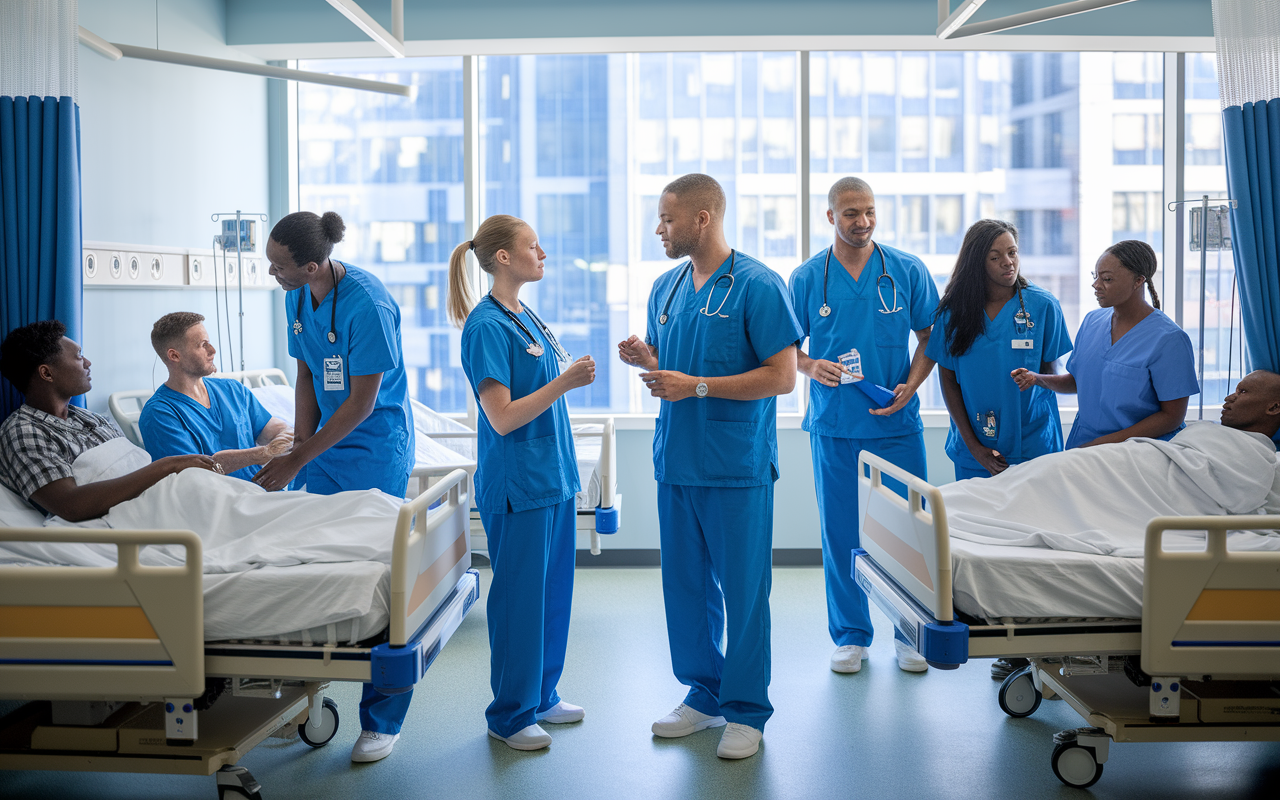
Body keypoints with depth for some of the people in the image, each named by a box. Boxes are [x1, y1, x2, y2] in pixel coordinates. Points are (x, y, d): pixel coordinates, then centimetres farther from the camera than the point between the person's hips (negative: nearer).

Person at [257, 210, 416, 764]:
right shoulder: (298, 298, 4)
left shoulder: (368, 304, -21)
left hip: (375, 452, -7)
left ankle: (381, 720, 4)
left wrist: (298, 459, -14)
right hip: (325, 449, 7)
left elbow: (362, 403, -18)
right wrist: (298, 448, 2)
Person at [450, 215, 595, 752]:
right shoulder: (486, 326, -15)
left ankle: (541, 696, 30)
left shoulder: (526, 316, 12)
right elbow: (503, 417, -19)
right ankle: (510, 714, 14)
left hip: (552, 474, 9)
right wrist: (564, 382, -23)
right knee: (519, 596, 0)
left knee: (553, 589, 15)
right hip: (517, 482, -9)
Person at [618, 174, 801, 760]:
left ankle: (746, 711, 15)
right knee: (685, 585, 13)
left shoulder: (757, 286, -10)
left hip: (736, 467, -7)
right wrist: (645, 358, -2)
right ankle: (704, 695, 28)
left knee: (742, 590, 2)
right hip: (677, 463, 7)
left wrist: (696, 386, -18)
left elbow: (782, 376, -14)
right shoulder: (666, 287, 12)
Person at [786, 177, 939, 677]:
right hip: (834, 428, 0)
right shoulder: (806, 278, 4)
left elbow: (930, 337, 7)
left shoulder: (908, 271, 3)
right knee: (841, 533, 6)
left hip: (898, 425, 0)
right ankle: (851, 635, 19)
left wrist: (910, 387, -9)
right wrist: (812, 368, -13)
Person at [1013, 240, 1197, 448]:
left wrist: (1103, 443, -14)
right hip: (1084, 442, 5)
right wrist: (1038, 379, 0)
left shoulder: (1168, 338, -11)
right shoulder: (1091, 321, 10)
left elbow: (1172, 416, -11)